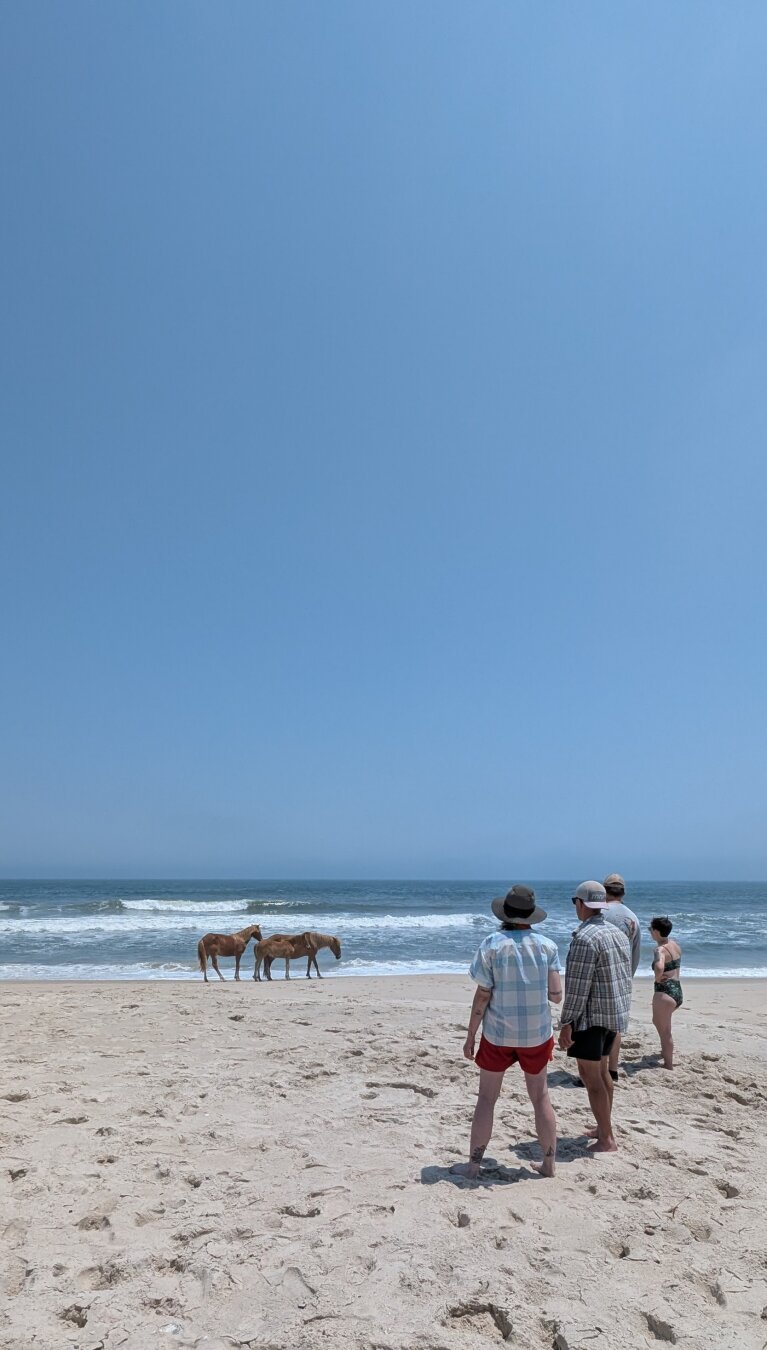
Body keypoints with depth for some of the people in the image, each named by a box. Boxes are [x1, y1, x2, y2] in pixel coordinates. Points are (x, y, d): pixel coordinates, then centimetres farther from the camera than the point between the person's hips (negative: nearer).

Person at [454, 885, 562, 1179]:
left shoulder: (492, 945, -12)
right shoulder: (547, 945, -6)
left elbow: (482, 996, -11)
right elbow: (556, 995, -6)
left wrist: (470, 1036, -2)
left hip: (498, 1034, -2)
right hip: (537, 1034, 2)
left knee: (486, 1098, 12)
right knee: (540, 1097, 18)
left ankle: (473, 1164, 19)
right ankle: (548, 1164, 26)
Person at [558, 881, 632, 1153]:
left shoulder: (585, 937, -20)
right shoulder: (618, 933, 7)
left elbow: (578, 986, -21)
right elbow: (626, 977, 13)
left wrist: (566, 1023, -16)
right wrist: (620, 1012, 21)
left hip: (591, 1015, -9)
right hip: (615, 1014, 9)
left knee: (590, 1075, -1)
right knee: (601, 1071, 20)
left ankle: (606, 1140, 2)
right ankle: (604, 1128, 29)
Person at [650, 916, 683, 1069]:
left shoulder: (660, 949, -19)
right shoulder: (675, 944, 6)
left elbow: (659, 967, -41)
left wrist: (657, 978, -22)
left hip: (665, 993, -9)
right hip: (678, 992, 9)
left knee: (665, 1031, 3)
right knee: (657, 1021, 31)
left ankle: (668, 1066, 10)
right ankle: (666, 1050, 46)